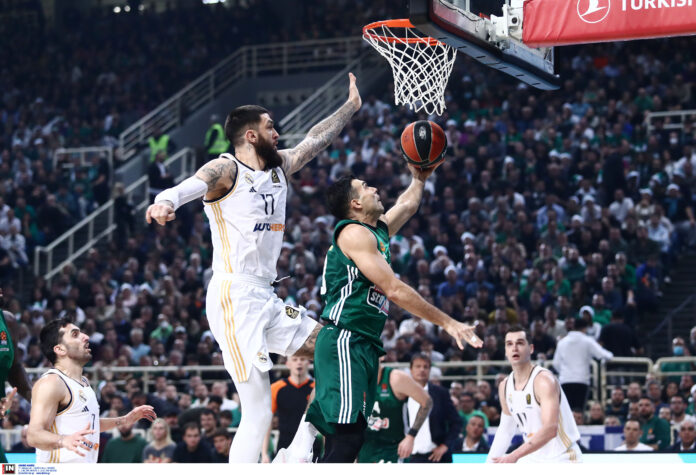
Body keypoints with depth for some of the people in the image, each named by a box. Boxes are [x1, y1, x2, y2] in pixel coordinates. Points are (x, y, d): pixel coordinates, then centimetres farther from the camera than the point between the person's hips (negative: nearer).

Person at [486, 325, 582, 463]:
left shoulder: (544, 380, -19)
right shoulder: (505, 386, 5)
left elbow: (550, 429, -31)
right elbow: (505, 430, 17)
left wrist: (514, 456, -37)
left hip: (561, 458, -8)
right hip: (533, 459, 8)